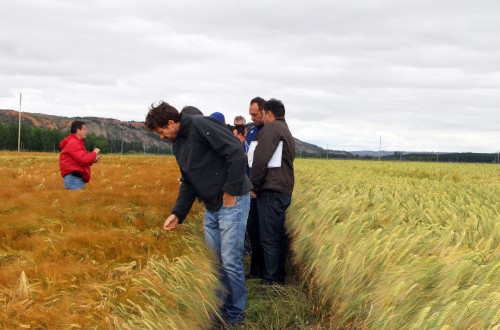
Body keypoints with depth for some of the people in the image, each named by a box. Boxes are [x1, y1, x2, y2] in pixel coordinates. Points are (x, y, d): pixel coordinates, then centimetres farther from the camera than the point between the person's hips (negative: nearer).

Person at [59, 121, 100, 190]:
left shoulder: (76, 143, 23)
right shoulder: (73, 143, -10)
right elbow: (83, 159, -20)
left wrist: (92, 161, 9)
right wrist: (94, 153, -5)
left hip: (78, 178, 11)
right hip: (74, 178, -11)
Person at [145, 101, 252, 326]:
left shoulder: (201, 126, -16)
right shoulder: (178, 145, 13)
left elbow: (237, 154, -22)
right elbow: (188, 183, 18)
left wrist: (231, 191, -19)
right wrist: (177, 213, 8)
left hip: (232, 202, -9)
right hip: (211, 208, 9)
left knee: (230, 262, -5)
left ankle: (235, 315, 9)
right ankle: (217, 308, 26)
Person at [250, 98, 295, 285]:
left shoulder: (271, 128, -7)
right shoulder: (287, 132, 22)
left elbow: (261, 159, -16)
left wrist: (254, 185, -7)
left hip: (271, 191, -9)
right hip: (284, 190, 10)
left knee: (269, 238, -6)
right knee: (278, 235, 14)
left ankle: (270, 281, -4)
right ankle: (279, 277, 20)